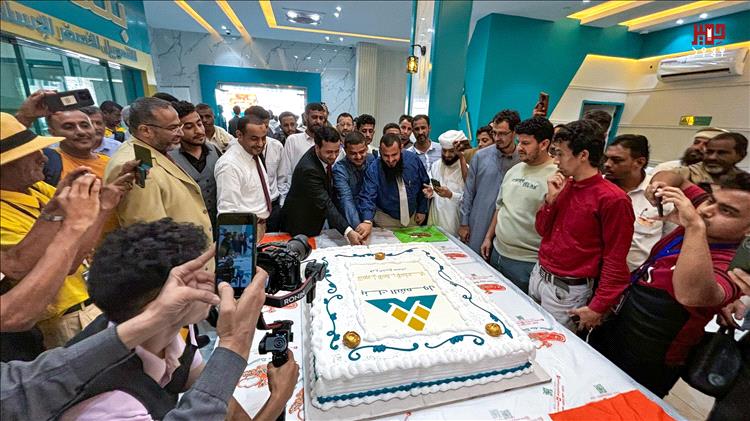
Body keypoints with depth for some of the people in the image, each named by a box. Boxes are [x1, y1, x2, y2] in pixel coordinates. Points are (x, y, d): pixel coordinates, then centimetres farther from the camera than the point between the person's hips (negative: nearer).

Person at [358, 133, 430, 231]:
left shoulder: (413, 159, -14)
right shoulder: (373, 169, -22)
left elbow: (424, 184, 0)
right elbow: (367, 197, -29)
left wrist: (422, 210, 3)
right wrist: (367, 221, -47)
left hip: (412, 217, 3)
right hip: (386, 220, -3)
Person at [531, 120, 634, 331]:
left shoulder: (612, 199, -17)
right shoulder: (564, 186, 4)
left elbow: (615, 260, -14)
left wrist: (598, 307, -13)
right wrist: (551, 198, -7)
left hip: (567, 291, -6)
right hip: (538, 275, 7)